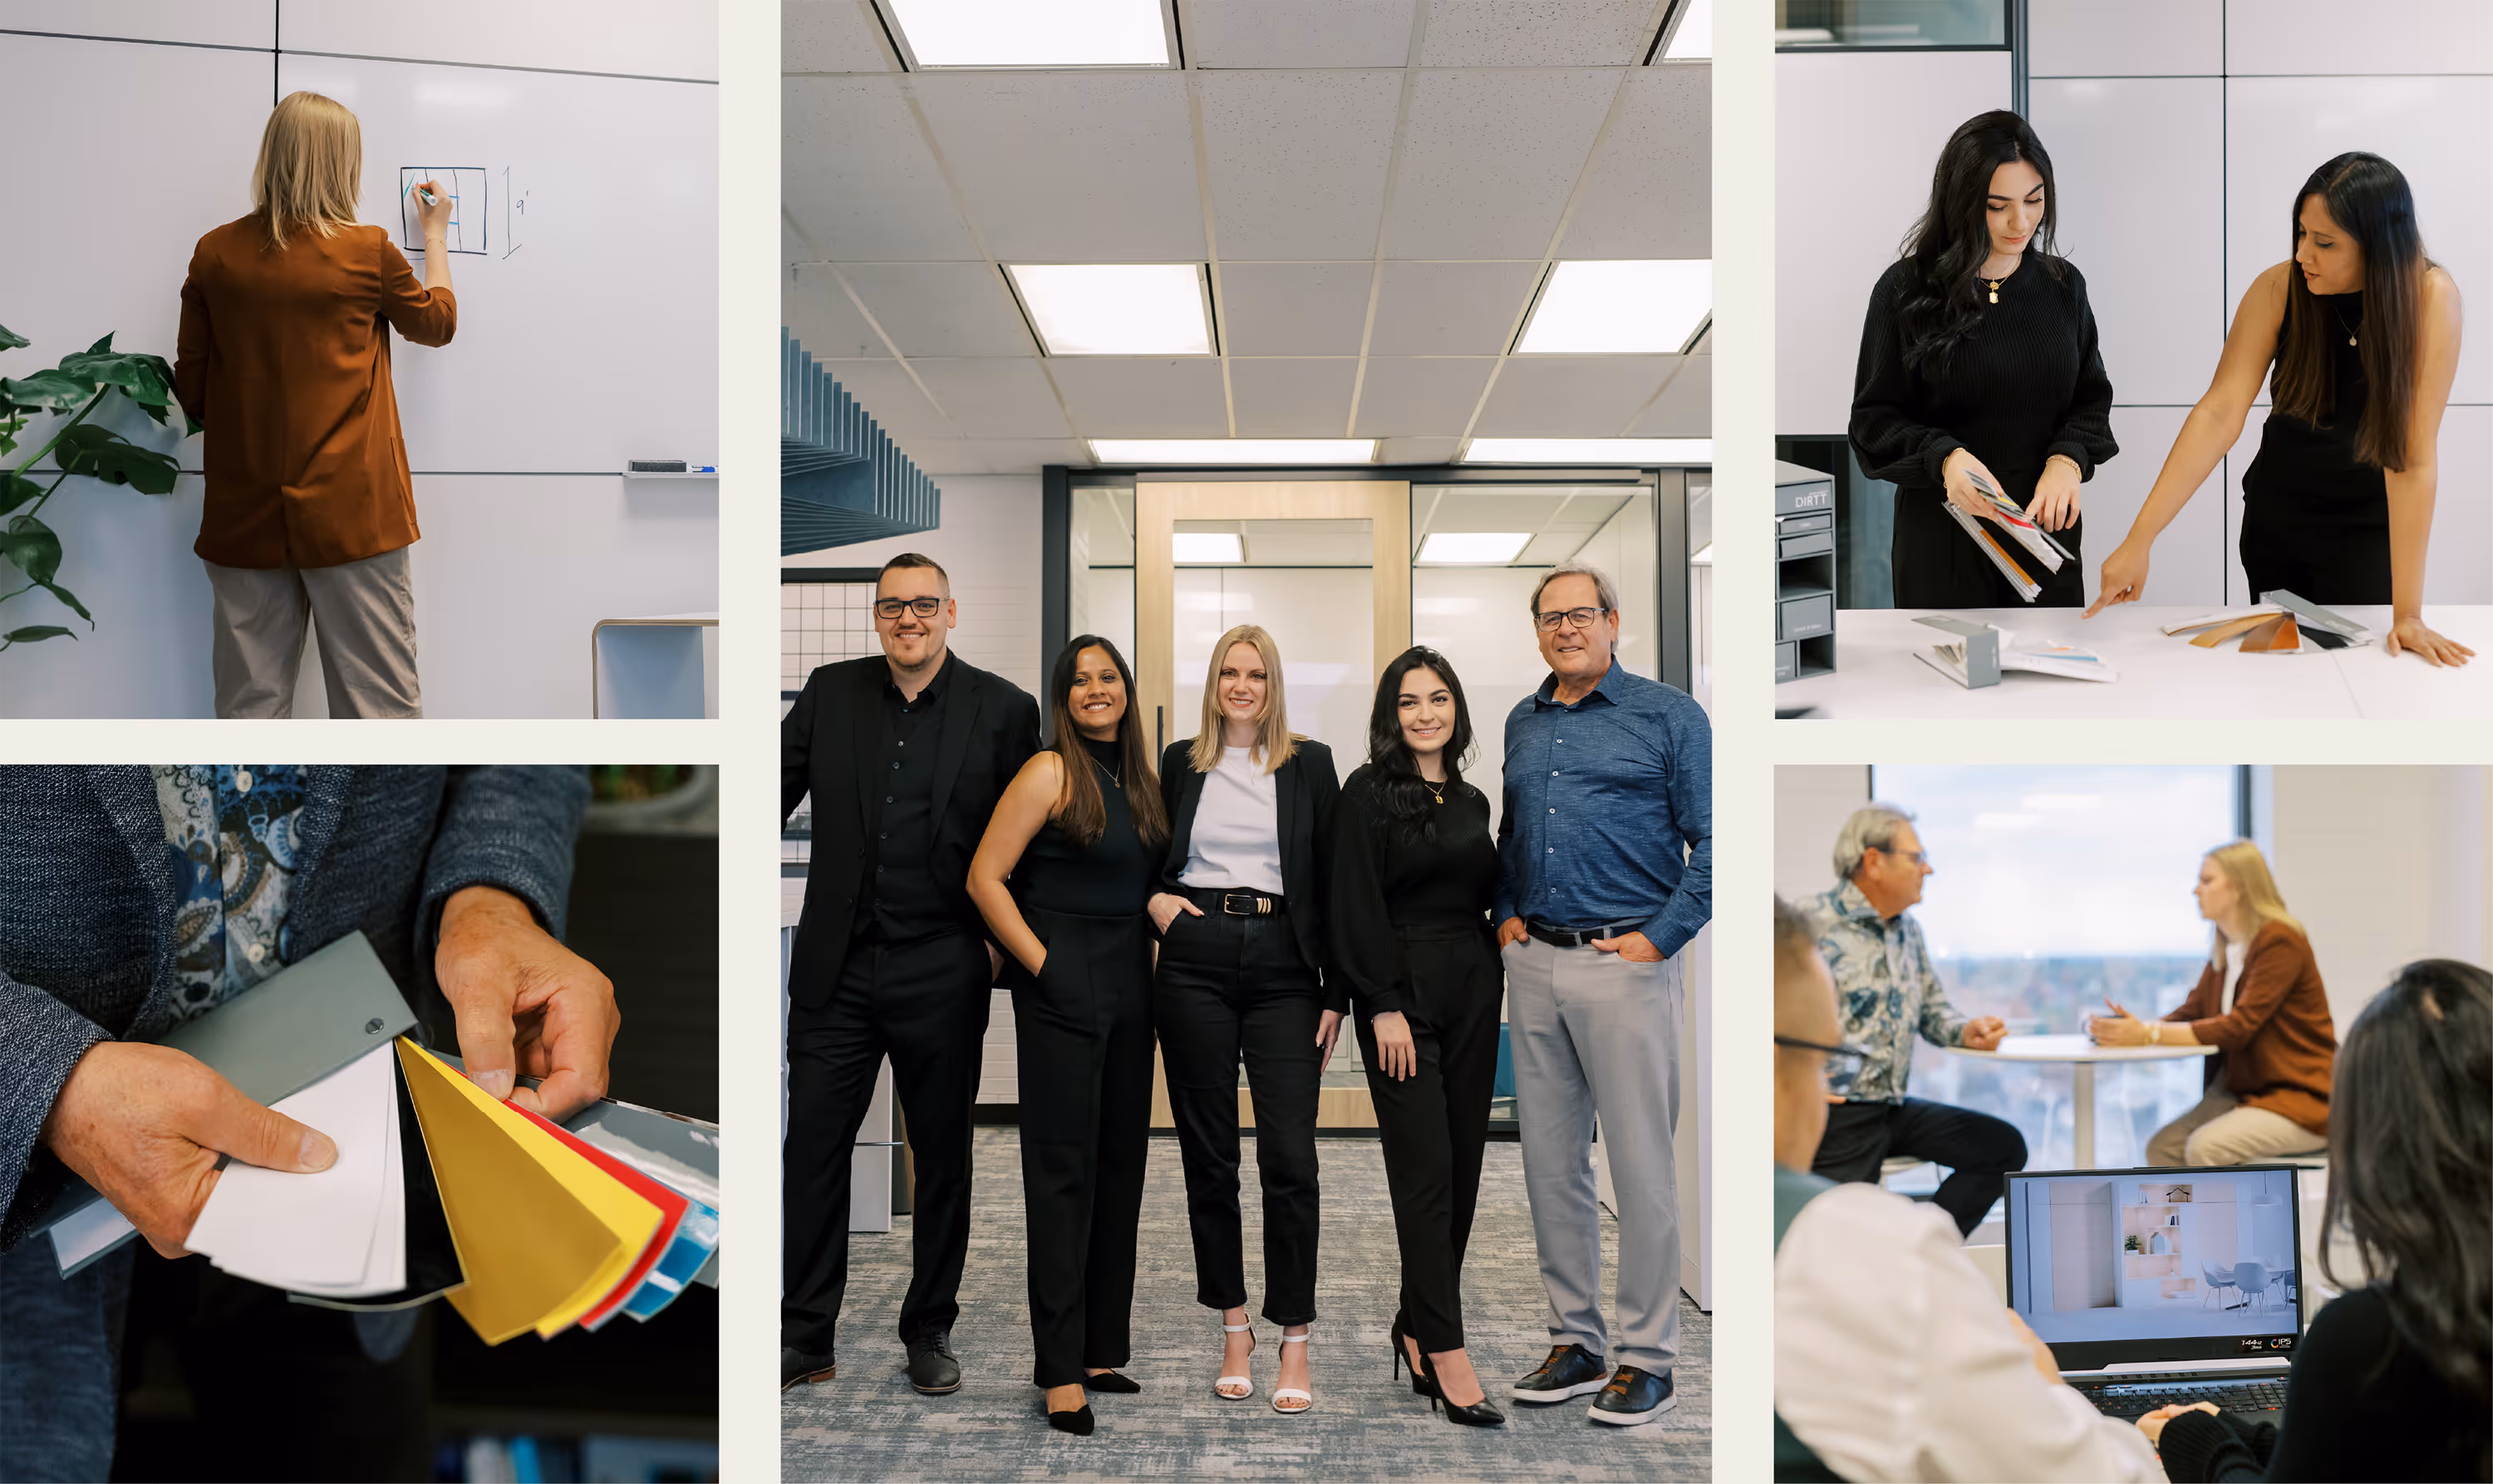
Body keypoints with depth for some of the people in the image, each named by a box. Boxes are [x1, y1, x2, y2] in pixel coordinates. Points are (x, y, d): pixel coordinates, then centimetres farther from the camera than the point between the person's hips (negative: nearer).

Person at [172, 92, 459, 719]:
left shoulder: (216, 255, 3)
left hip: (244, 518, 4)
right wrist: (435, 233, 26)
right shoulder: (368, 253, -6)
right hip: (351, 515, -4)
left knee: (251, 703, 9)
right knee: (380, 703, 0)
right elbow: (437, 321, 14)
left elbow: (192, 390, 8)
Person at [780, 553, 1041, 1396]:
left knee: (942, 1158, 10)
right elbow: (773, 793, 7)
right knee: (812, 1148, 5)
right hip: (837, 968, 2)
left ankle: (930, 1332, 27)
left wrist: (1003, 940, -3)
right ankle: (804, 1335, 19)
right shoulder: (830, 693, 5)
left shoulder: (1003, 710, -2)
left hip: (943, 973, -1)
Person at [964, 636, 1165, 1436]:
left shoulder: (1139, 777, 13)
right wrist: (1041, 963, -13)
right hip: (1063, 987, -7)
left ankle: (1104, 1347, 22)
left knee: (1121, 1165, 11)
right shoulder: (1050, 772, -7)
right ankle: (1061, 1369, 3)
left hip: (1130, 987, 7)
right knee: (1063, 1169, -4)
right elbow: (984, 877, -11)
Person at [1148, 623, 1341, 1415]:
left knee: (1289, 1156, -7)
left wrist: (1335, 993, -2)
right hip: (1195, 963, 2)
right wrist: (1154, 899, 0)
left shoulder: (1310, 764, 6)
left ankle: (1294, 1343, 3)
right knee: (1208, 1153, 6)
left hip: (1282, 969, -2)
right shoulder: (1180, 762, 11)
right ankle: (1233, 1328, 19)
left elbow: (1331, 880, 4)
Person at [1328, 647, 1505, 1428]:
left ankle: (1416, 1327, 19)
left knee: (1463, 1167, 7)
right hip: (1402, 998, -6)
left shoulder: (1472, 802, 14)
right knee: (1426, 1170, -7)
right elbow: (1356, 909, -11)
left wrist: (1490, 978, 9)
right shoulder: (1368, 794, -5)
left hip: (1472, 997, 6)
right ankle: (1447, 1353, -3)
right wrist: (1385, 1006, -16)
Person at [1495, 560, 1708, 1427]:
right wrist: (1505, 914, 11)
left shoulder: (1668, 716, -1)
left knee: (1642, 1167, -1)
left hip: (1625, 965, -5)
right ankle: (1574, 1340, 23)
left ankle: (1646, 1357, 11)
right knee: (1550, 1162, 10)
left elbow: (1711, 839, -5)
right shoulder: (1521, 723, 16)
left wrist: (1661, 936, -11)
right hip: (1533, 965, 6)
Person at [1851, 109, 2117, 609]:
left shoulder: (2062, 284, 6)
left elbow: (2092, 397, 9)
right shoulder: (1906, 290, -6)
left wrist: (2068, 459, -13)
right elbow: (1873, 417, -6)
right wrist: (1943, 457, -24)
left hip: (2047, 522, 3)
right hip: (1942, 537, -3)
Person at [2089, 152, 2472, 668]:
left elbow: (2413, 458, -27)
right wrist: (2139, 540, -34)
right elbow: (2220, 413, -25)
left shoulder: (2430, 296, -24)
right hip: (2276, 514, 2)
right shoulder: (2278, 288, -19)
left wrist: (2407, 613, -29)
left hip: (2369, 526, -2)